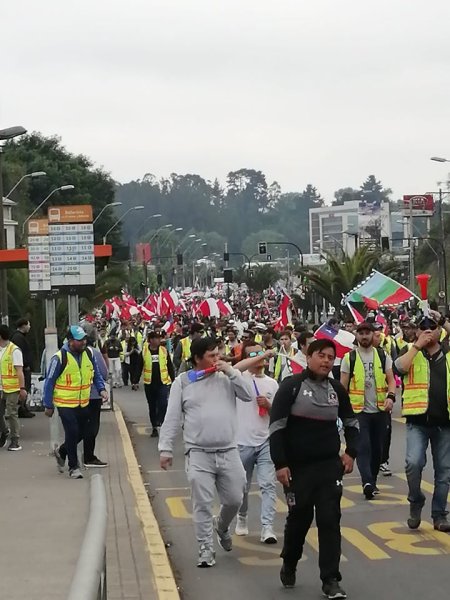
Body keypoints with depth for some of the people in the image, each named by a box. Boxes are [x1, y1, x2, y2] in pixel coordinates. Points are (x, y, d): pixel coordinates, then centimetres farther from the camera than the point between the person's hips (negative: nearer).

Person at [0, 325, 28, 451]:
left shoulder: (14, 350, -11)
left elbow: (19, 371, -15)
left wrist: (22, 388, -19)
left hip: (12, 389, -6)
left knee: (12, 414, -2)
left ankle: (15, 442, 4)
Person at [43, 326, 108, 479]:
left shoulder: (89, 354, 0)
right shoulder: (59, 357, -16)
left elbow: (96, 374, 11)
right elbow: (49, 382, -9)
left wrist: (101, 389, -7)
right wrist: (48, 406, -8)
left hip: (83, 403, 6)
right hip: (65, 404, -6)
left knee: (81, 433, 14)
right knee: (72, 433, -9)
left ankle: (61, 452, 41)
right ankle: (73, 467, 6)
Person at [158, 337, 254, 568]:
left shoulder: (226, 377, 7)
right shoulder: (183, 382, 1)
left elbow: (249, 395, -4)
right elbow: (172, 419, 1)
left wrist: (232, 372, -10)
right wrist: (166, 449, -4)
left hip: (229, 452, 3)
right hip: (198, 454, -2)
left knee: (234, 500, 12)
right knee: (202, 504, 0)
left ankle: (222, 526, 41)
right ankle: (205, 547, 10)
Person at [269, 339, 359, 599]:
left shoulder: (337, 389, 4)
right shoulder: (292, 386, -9)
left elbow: (352, 423, 18)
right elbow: (277, 426, -10)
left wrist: (351, 452, 5)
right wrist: (280, 464, -15)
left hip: (330, 465, 3)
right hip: (298, 466, -3)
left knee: (330, 520, -2)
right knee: (299, 518, 9)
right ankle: (289, 564, 36)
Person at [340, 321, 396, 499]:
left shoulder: (383, 356, 6)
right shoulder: (349, 358, 1)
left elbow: (391, 380, 4)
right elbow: (343, 385, 2)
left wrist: (391, 396, -15)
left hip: (380, 410, 3)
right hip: (359, 410, -3)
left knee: (377, 448, 9)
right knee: (363, 448, -13)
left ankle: (371, 482, 22)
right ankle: (368, 483, -24)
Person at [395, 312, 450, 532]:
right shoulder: (411, 351, 3)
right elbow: (399, 367, -15)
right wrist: (418, 345, -14)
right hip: (418, 420, -2)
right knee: (414, 463, -19)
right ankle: (415, 503, 5)